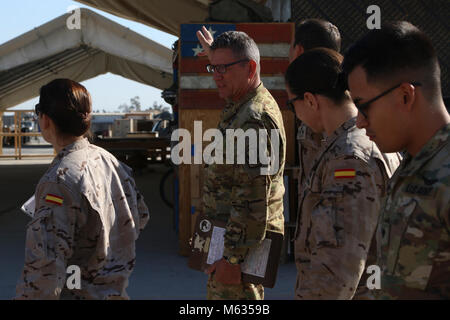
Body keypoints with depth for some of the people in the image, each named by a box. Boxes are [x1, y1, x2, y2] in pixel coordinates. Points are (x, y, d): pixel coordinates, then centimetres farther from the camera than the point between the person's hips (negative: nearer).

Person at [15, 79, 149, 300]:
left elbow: (46, 265, -28)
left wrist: (25, 296, -22)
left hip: (76, 293, -8)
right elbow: (140, 217, 16)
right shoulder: (110, 161, 3)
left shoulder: (58, 181, -23)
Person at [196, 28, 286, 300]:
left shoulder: (254, 120, -22)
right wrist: (214, 53, 52)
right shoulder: (242, 107, 10)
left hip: (240, 244, -11)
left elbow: (252, 201, -27)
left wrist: (233, 258, -26)